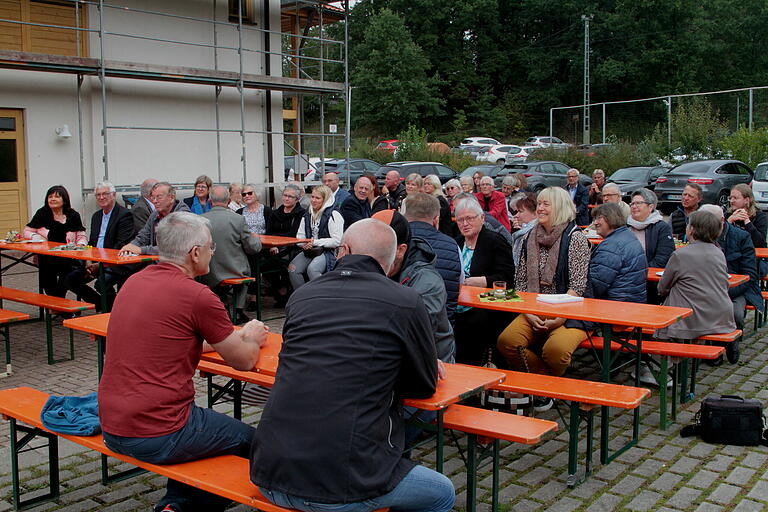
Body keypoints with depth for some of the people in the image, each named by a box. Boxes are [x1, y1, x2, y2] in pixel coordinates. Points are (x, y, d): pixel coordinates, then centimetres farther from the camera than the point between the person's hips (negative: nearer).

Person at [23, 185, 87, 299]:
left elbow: (81, 236, 9)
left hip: (68, 256, 0)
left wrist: (80, 245, -13)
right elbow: (27, 231, 11)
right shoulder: (42, 213, 7)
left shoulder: (73, 215, 7)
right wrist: (36, 238, -10)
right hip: (46, 257, 0)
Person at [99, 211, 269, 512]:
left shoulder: (134, 282, 7)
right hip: (157, 437, -7)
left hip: (111, 429, 8)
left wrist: (237, 335, 25)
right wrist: (251, 338, 20)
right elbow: (244, 361, -4)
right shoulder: (198, 296, -16)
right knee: (247, 439, 15)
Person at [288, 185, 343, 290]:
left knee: (312, 269, -34)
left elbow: (337, 241, -12)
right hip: (309, 250, 6)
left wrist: (315, 242, -13)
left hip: (327, 251, -6)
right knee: (292, 269, -20)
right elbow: (300, 236, 19)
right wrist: (304, 244, -5)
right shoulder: (307, 215, 17)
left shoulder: (333, 215, -6)